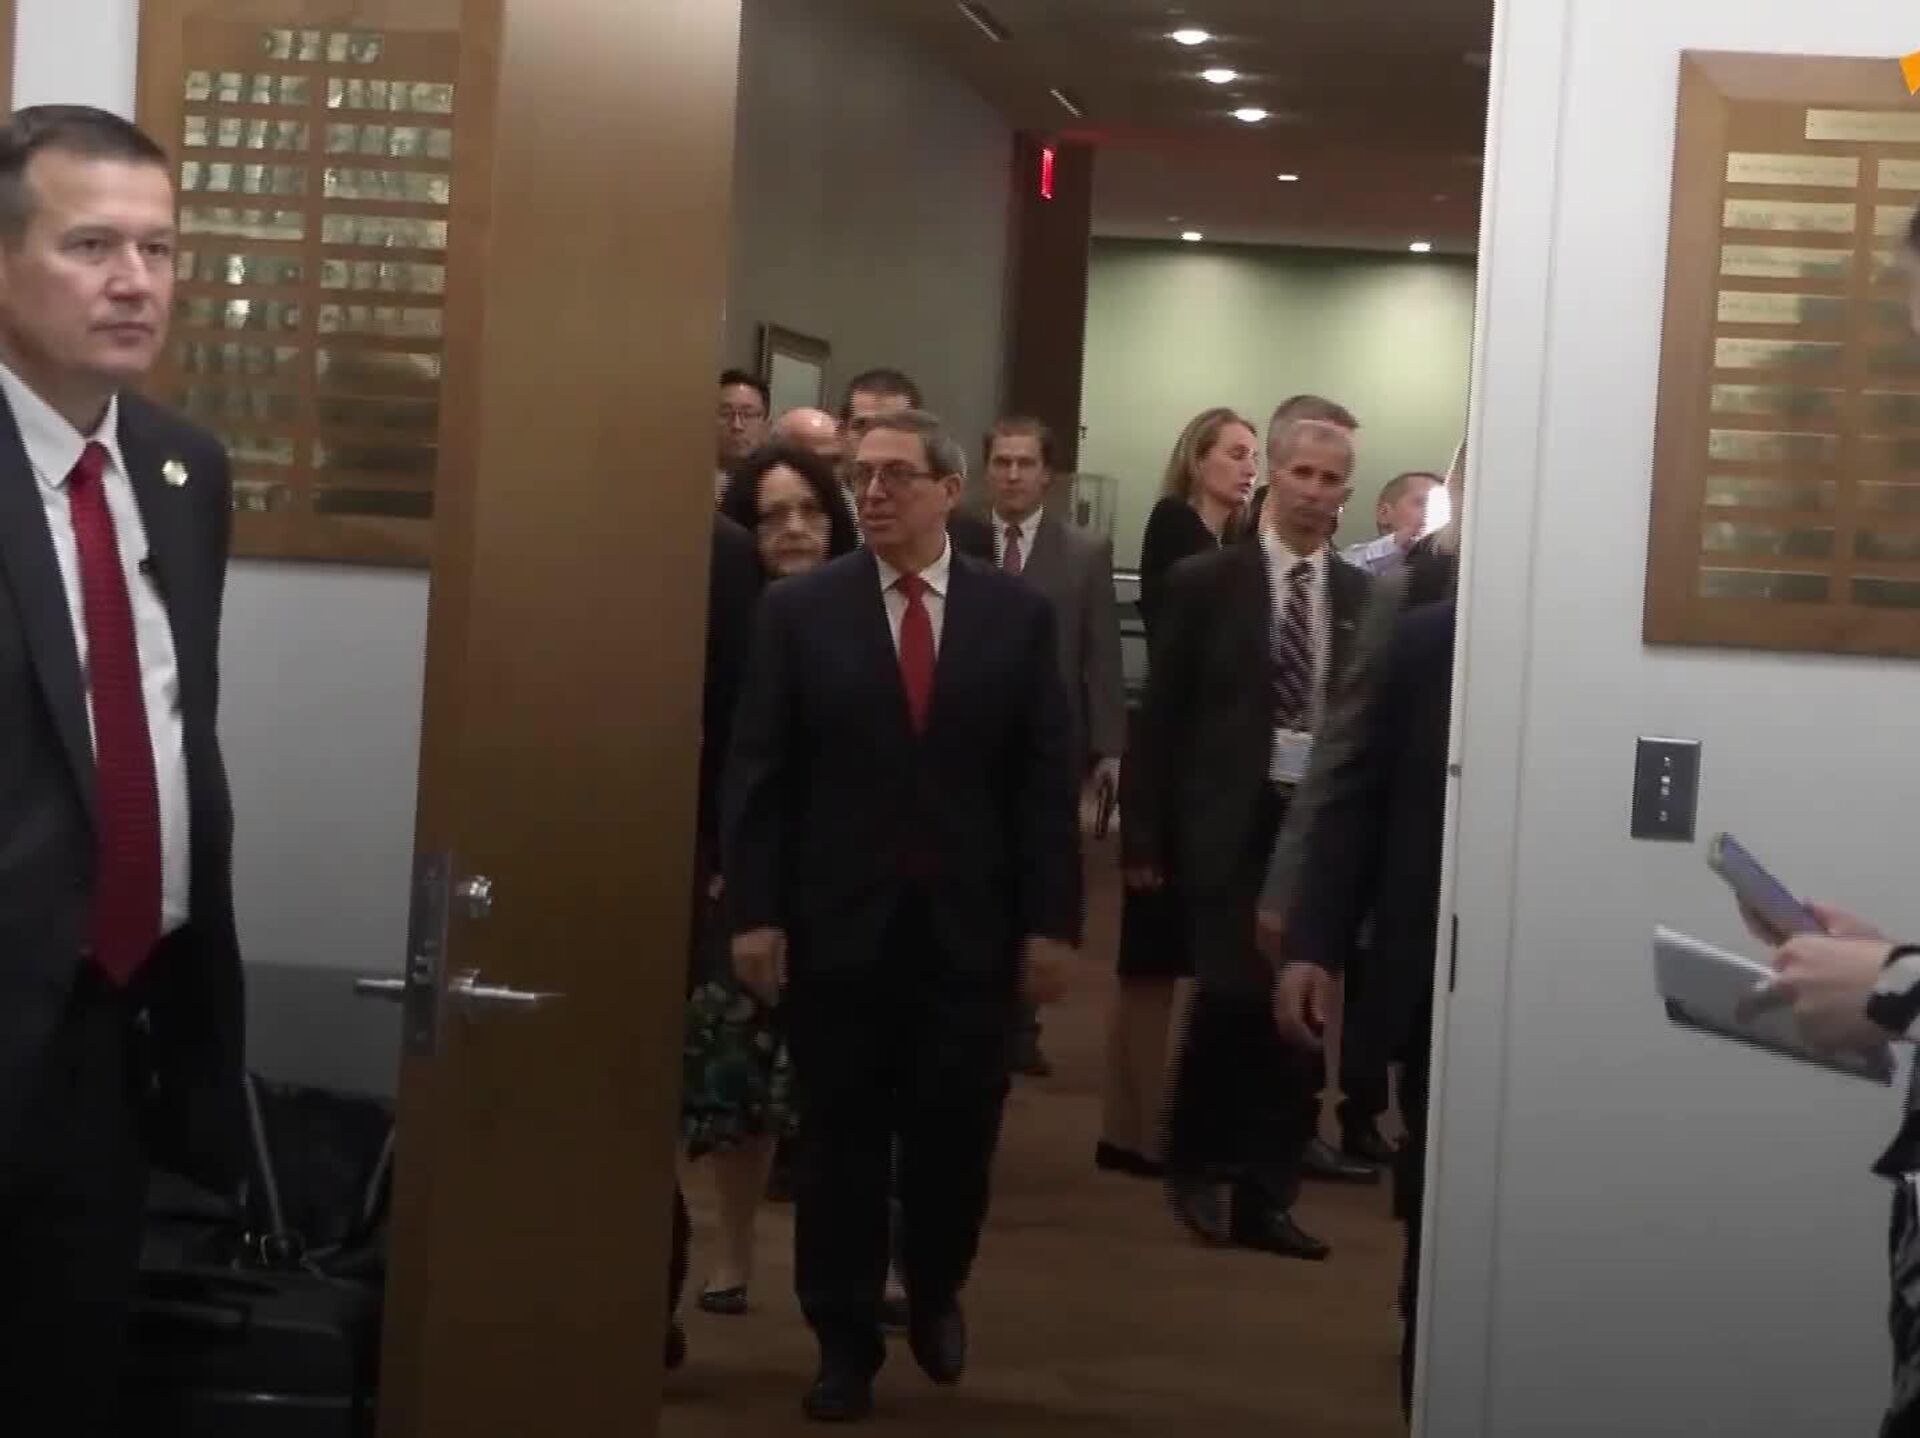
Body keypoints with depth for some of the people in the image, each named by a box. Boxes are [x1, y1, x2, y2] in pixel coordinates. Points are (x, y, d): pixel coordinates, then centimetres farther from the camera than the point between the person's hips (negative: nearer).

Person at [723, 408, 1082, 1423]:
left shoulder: (1017, 614, 4)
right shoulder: (799, 609, 2)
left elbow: (1045, 780, 2)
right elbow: (757, 774, -1)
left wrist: (1050, 921, -3)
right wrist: (753, 912, -7)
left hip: (971, 924, 1)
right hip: (836, 920, 0)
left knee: (956, 1133, 6)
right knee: (840, 1139, 6)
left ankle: (934, 1294, 33)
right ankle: (845, 1340, 20)